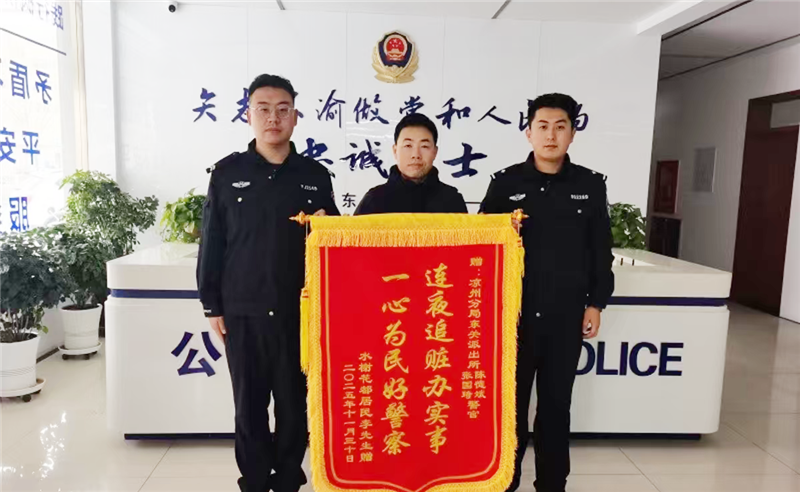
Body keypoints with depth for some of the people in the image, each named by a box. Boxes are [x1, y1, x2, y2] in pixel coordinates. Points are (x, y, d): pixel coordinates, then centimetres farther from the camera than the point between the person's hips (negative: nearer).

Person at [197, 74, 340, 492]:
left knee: (294, 404, 11)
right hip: (242, 311, 0)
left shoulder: (315, 175, 4)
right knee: (249, 406, 11)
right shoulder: (227, 172, 1)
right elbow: (211, 243, 3)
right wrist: (212, 305, 2)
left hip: (298, 311, 1)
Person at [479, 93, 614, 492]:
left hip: (566, 313, 1)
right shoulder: (506, 183, 0)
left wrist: (596, 303, 4)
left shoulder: (590, 185, 3)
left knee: (556, 403, 12)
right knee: (510, 400, 8)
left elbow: (600, 250, 6)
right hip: (515, 310, -1)